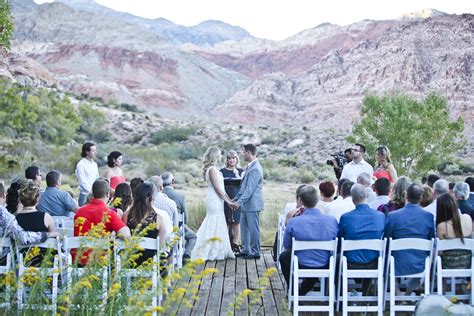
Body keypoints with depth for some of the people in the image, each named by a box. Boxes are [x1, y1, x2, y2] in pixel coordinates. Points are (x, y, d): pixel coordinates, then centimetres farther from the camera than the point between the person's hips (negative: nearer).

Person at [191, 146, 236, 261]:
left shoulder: (214, 169, 15)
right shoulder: (212, 169, -15)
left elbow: (221, 187, 17)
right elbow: (217, 188, -17)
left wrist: (229, 200, 16)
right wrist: (228, 200, -12)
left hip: (216, 200, 10)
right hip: (214, 200, -10)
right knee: (215, 226, -4)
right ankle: (213, 252, 3)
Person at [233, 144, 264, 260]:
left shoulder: (255, 169, -19)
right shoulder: (250, 166, 12)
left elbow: (250, 189, -22)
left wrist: (239, 202, -20)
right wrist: (236, 199, 16)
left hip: (253, 204, -10)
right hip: (246, 204, 10)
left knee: (253, 228, -1)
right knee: (244, 227, 16)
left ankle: (255, 252, 8)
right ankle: (246, 250, 25)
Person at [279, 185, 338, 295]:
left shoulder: (293, 222, -21)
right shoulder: (332, 220, -15)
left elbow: (286, 245, -3)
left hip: (301, 267, -2)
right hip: (324, 267, 2)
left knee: (284, 256, 30)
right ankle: (302, 292, 43)